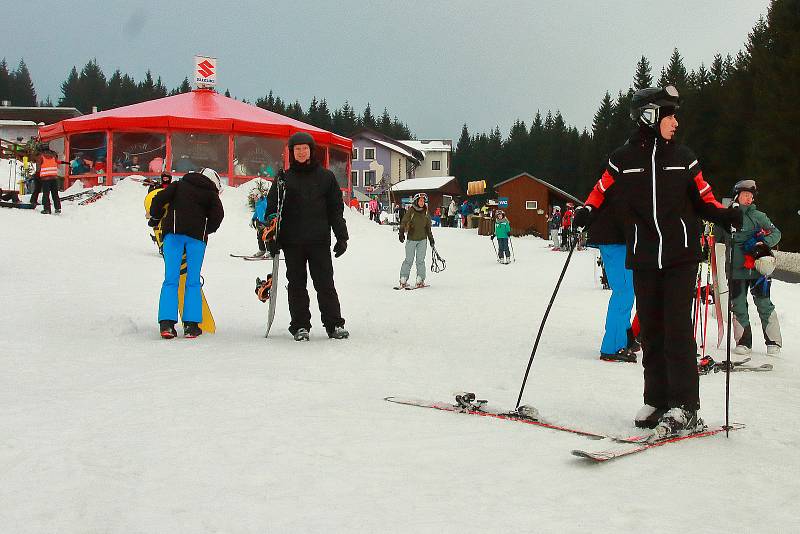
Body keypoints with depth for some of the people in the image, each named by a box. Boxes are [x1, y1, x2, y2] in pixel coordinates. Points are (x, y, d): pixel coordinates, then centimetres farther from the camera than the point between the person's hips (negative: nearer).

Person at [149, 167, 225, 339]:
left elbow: (159, 199, 7)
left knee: (171, 280, 1)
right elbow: (218, 215, -1)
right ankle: (191, 325, -2)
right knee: (193, 281, 5)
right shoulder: (211, 194, 16)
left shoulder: (179, 185, 21)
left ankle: (166, 323, -10)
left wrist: (155, 218, 21)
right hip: (197, 236, -1)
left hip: (173, 232, 1)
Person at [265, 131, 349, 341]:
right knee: (297, 285, 5)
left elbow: (336, 209, 8)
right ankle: (300, 326, 11)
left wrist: (341, 237, 2)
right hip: (292, 241, 1)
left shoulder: (326, 177, 7)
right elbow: (272, 209, 8)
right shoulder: (284, 178, 9)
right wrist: (272, 239, 0)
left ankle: (335, 324, 7)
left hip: (320, 240, -1)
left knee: (325, 284, -1)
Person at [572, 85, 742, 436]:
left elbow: (703, 199, 12)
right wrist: (585, 213, -6)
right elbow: (600, 192, 13)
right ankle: (657, 400, 16)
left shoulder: (683, 157, 8)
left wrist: (726, 215, -7)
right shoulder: (622, 159, 4)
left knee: (677, 327, -8)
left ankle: (685, 408, -5)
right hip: (644, 259, 1)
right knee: (651, 329, 5)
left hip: (681, 255, -1)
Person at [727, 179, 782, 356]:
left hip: (756, 267, -2)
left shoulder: (757, 215, 5)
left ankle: (773, 343, 4)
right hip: (736, 269, 2)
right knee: (739, 306, 4)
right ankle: (743, 342, 12)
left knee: (764, 304, -3)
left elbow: (776, 233, 3)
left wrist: (764, 243, -12)